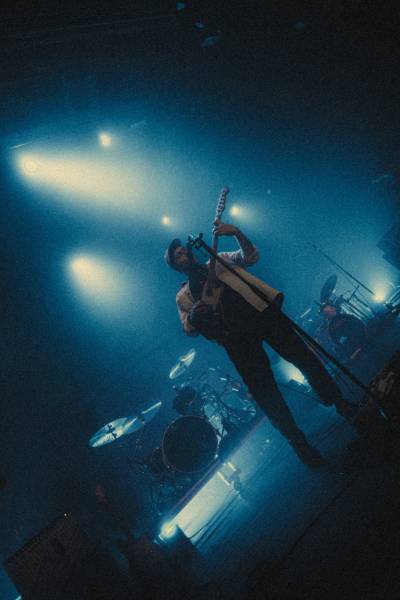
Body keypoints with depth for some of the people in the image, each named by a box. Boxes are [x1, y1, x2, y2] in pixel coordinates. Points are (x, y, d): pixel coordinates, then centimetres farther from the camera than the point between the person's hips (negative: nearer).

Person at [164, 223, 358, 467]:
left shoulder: (219, 260, 20)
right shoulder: (184, 295, 16)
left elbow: (251, 257, 9)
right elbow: (190, 329, 7)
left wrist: (237, 233, -9)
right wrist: (194, 315, -16)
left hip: (263, 313, 2)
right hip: (236, 337, -1)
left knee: (305, 357, 1)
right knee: (264, 390, -3)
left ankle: (341, 403, 23)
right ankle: (299, 442, 14)